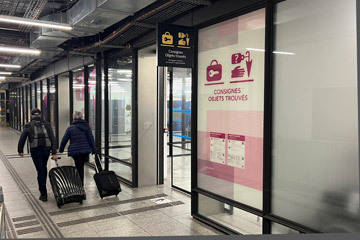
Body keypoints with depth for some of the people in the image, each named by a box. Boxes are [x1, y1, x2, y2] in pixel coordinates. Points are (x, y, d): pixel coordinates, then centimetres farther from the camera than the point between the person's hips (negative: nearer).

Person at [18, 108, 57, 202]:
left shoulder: (28, 126, 1)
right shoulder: (47, 124, 6)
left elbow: (22, 139, 1)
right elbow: (53, 139, -2)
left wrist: (20, 150, 16)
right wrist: (54, 153, -3)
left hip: (35, 151, -2)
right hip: (46, 150, 3)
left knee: (40, 171, 2)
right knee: (43, 168, 23)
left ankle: (43, 195, 3)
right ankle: (42, 189, 33)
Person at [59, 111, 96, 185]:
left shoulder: (70, 128, -1)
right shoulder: (86, 126, 2)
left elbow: (64, 140, 4)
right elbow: (91, 139, 0)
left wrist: (61, 150, 17)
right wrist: (94, 150, 5)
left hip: (75, 151, -2)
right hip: (86, 150, 2)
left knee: (79, 168, 3)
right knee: (81, 167, 18)